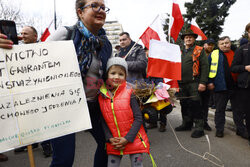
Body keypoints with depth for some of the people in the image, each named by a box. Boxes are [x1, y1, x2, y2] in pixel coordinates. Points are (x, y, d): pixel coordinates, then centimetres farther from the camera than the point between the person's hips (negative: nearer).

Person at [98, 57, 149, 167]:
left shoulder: (129, 93, -10)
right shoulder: (102, 96, 0)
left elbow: (138, 118, -11)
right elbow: (103, 121, 6)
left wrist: (127, 139, -15)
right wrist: (110, 139, -6)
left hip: (133, 140, -2)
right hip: (114, 144, 3)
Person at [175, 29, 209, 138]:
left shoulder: (199, 50, 3)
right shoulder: (180, 52, 19)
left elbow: (204, 67, -5)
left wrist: (203, 82, -15)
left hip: (194, 83, -5)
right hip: (182, 83, 6)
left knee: (195, 105, -6)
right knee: (184, 104, 12)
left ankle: (199, 128, 2)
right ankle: (186, 124, 26)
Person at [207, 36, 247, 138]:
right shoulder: (214, 55, 3)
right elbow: (207, 69, 1)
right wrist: (210, 82, -6)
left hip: (236, 87, 3)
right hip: (221, 87, -3)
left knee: (238, 109, 11)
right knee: (220, 109, 5)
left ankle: (240, 129, 23)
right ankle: (219, 129, 16)